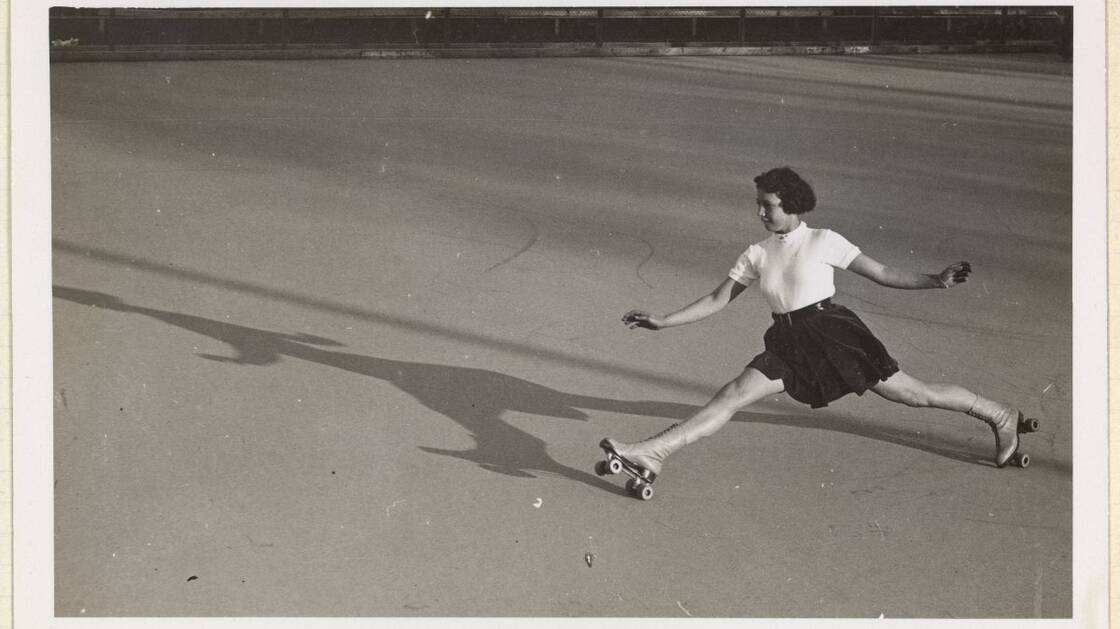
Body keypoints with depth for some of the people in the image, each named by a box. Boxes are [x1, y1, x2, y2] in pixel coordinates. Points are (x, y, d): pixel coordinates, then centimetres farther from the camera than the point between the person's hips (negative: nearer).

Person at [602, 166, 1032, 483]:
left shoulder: (824, 242, -2)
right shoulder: (757, 255, 11)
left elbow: (883, 274, 1)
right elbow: (717, 300, 15)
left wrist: (936, 281, -9)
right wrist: (663, 322, 9)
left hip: (831, 333, -4)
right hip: (787, 345, 4)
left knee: (915, 394, -1)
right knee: (732, 396, -10)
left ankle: (1000, 415, 18)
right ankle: (649, 454, -19)